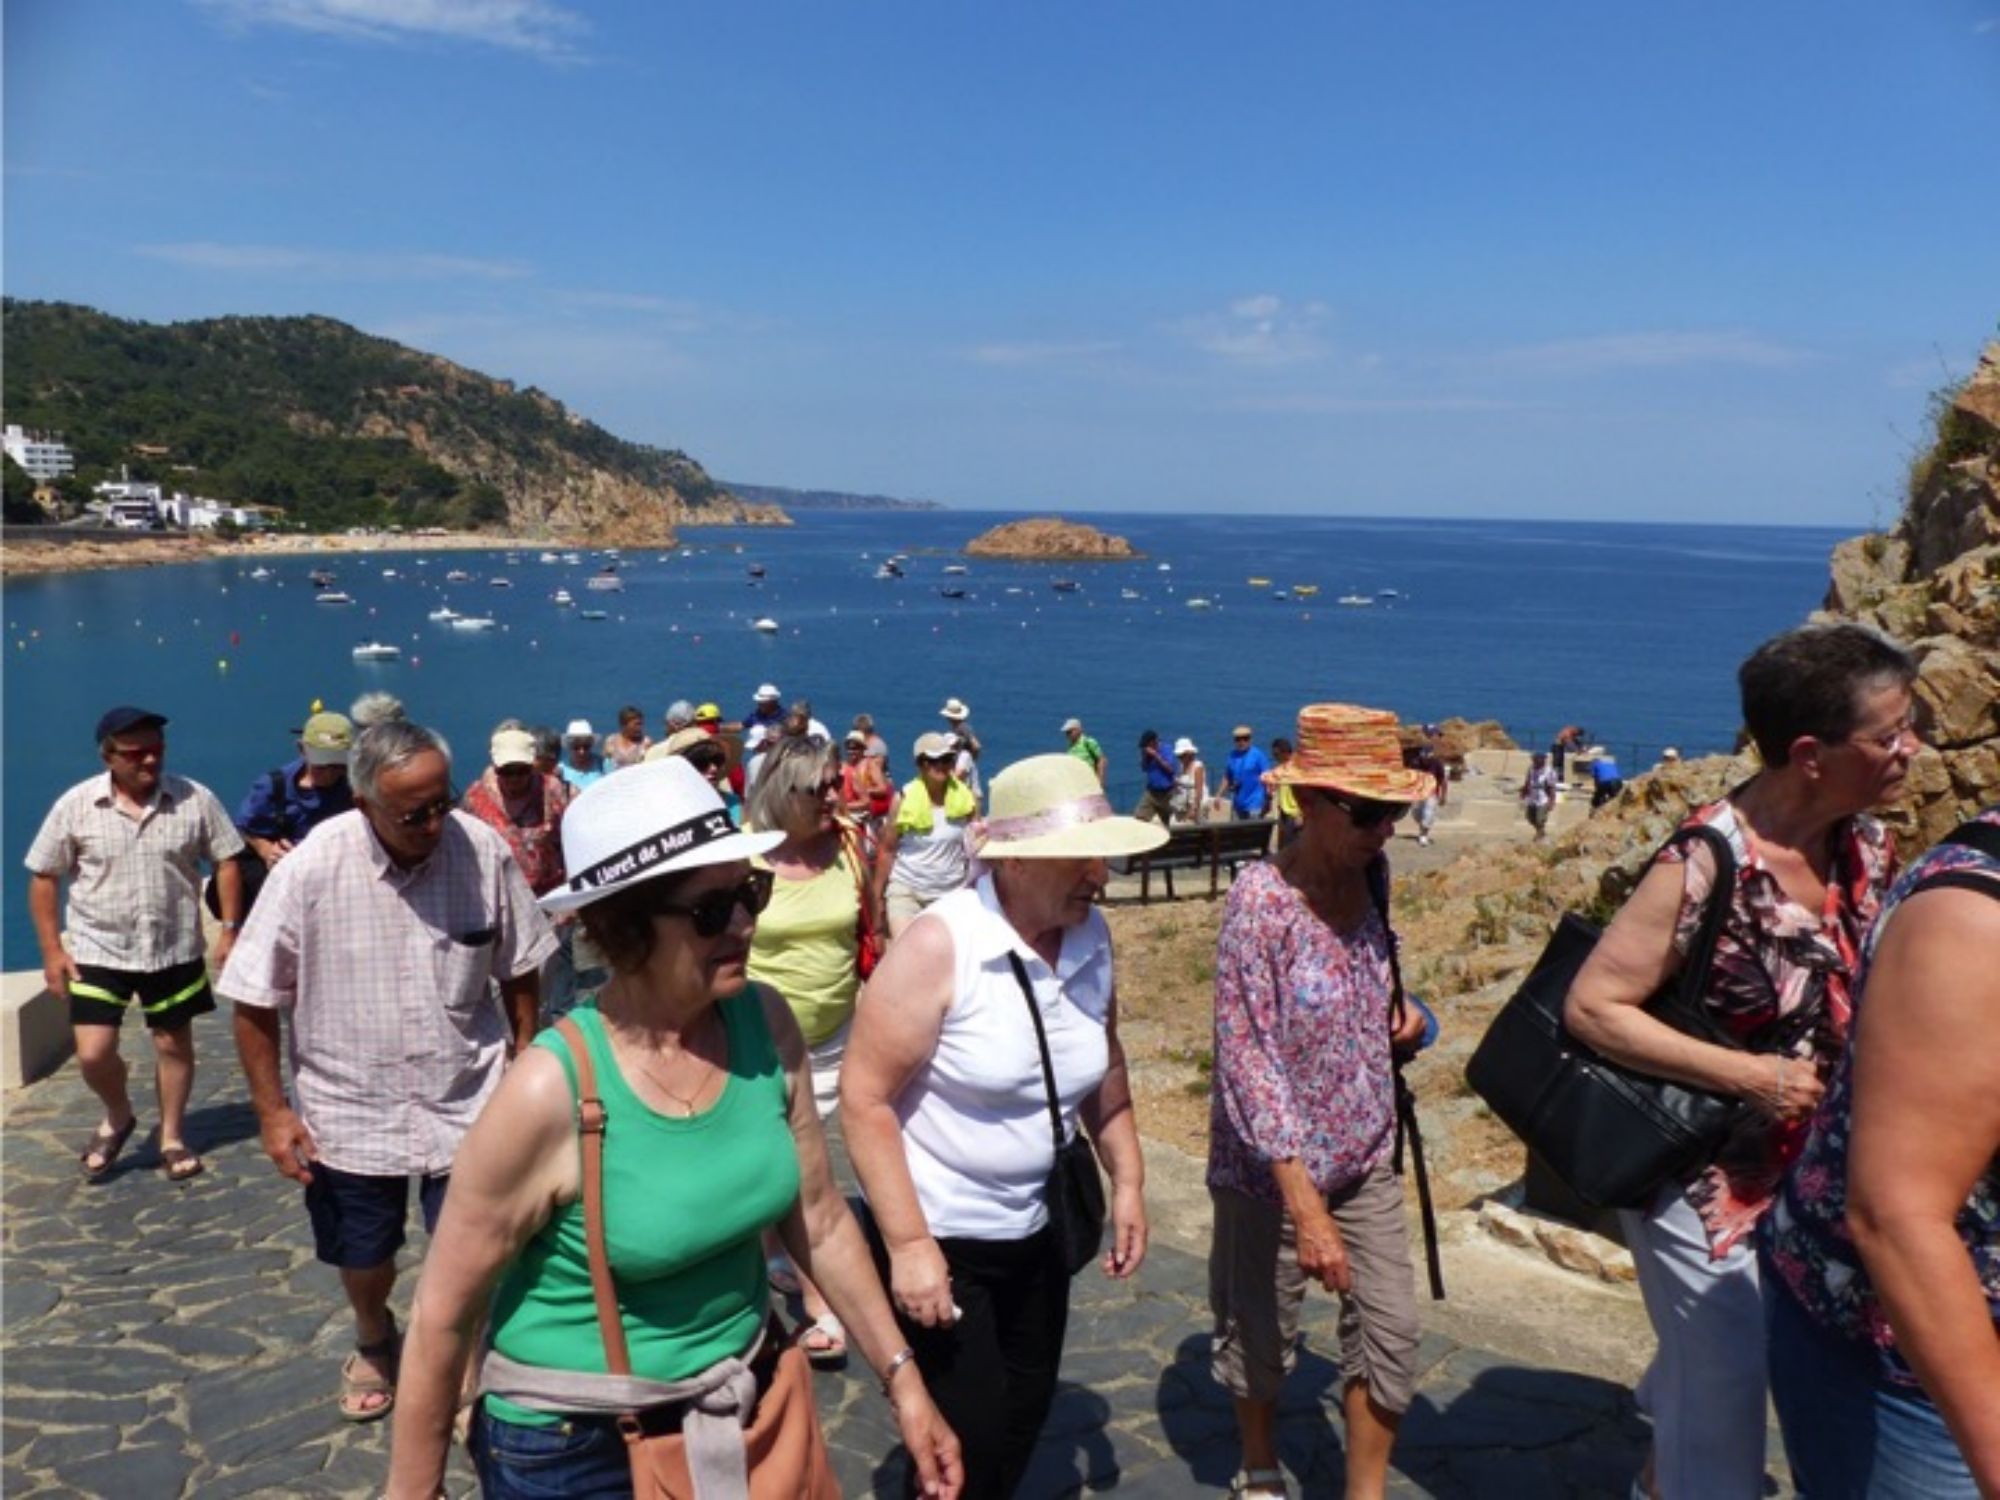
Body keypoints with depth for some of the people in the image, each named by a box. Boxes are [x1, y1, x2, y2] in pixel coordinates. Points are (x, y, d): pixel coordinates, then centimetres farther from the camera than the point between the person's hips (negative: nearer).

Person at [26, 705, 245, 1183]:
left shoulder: (195, 800, -8)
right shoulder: (75, 806, -8)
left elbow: (226, 862, 0)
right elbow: (44, 877, 0)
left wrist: (230, 930, -5)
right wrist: (52, 950, -3)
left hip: (174, 949, 1)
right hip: (97, 950, -1)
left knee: (174, 1044, 11)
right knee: (93, 1053, -6)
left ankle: (173, 1138, 29)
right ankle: (118, 1117, 25)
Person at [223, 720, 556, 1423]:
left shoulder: (485, 851, -16)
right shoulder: (311, 869, -19)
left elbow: (520, 970, -1)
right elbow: (255, 999, -9)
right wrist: (272, 1111, -8)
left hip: (466, 1102, 0)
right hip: (350, 1109, 1)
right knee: (363, 1258, 21)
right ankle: (374, 1343, 54)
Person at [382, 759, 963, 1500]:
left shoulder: (766, 1024, -12)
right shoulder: (552, 1091, -26)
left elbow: (819, 1218, 0)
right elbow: (443, 1316, -15)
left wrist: (901, 1378, 3)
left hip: (746, 1406, 4)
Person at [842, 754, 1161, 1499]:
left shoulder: (1092, 934, -4)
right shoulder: (938, 947, -24)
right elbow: (864, 1097, -22)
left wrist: (1127, 1181, 7)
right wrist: (908, 1244, -23)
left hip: (1038, 1233, 6)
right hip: (936, 1237, -6)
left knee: (1023, 1418, 20)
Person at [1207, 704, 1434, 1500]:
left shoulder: (1370, 873, -3)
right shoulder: (1261, 898, -24)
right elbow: (1247, 1058, -25)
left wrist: (1402, 1015, -1)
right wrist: (1305, 1205, -28)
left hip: (1364, 1151, 5)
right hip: (1271, 1164, -5)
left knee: (1390, 1327, 3)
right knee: (1262, 1336, 14)